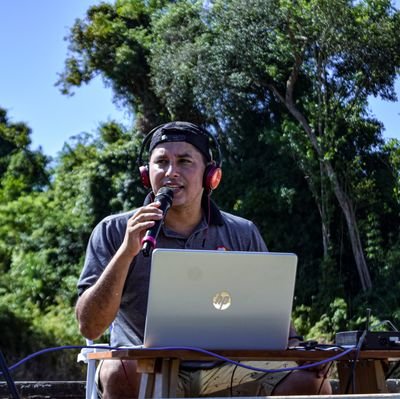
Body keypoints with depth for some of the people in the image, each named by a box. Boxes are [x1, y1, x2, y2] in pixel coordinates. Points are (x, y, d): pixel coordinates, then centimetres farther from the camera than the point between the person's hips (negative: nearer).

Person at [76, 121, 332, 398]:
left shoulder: (243, 235, 8)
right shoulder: (114, 232, 0)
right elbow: (90, 326, -7)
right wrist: (126, 253, -19)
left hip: (225, 372, 2)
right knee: (121, 372, -35)